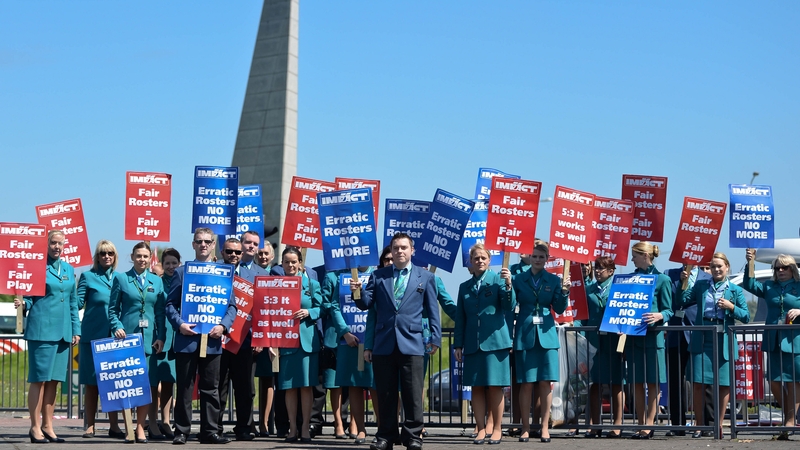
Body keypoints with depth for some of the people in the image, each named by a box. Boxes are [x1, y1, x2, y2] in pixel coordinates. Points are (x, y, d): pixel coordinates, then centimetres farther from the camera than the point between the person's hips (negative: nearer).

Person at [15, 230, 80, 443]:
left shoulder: (68, 269, 14)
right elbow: (29, 297, -1)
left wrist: (76, 330, 13)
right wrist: (22, 304, -23)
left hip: (62, 331, 6)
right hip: (41, 329, -5)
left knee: (54, 379, 8)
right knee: (39, 378, -4)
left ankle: (47, 426, 14)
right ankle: (35, 427, 0)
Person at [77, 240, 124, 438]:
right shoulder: (87, 277, 3)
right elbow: (78, 302, -2)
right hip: (93, 335, -3)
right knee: (91, 382, 2)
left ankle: (114, 425, 10)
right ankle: (89, 425, 10)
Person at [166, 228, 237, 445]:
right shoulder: (181, 272, 9)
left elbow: (231, 306, 8)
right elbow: (170, 303, 5)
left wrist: (223, 325, -9)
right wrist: (179, 324, -12)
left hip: (212, 339, 1)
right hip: (186, 338, -1)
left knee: (210, 388, 5)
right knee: (184, 388, 1)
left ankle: (209, 431, 10)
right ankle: (181, 431, 6)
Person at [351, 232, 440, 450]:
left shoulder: (425, 277, 9)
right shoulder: (378, 276, 12)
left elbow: (432, 311, 8)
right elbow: (366, 304, 8)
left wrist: (435, 339, 2)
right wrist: (358, 292, -13)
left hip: (411, 343, -1)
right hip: (383, 343, 2)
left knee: (413, 393, -2)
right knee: (385, 393, 5)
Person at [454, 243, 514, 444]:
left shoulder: (498, 279, 3)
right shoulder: (465, 287, 13)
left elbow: (509, 307, -7)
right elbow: (460, 318, 14)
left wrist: (508, 285, -23)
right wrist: (458, 345, 8)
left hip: (494, 340, -3)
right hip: (472, 344, 3)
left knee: (495, 387, -1)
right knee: (477, 387, 3)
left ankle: (497, 429, 7)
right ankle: (481, 429, 8)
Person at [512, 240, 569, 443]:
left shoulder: (554, 280, 6)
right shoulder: (518, 279, 4)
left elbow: (559, 309, 3)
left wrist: (564, 292, -13)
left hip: (547, 335, 1)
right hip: (525, 336, -1)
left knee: (545, 382, 1)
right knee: (526, 384, 0)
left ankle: (544, 427, 9)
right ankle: (525, 428, 7)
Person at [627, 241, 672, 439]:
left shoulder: (662, 279, 0)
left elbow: (668, 310, -3)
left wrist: (659, 316, -24)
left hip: (652, 336, -5)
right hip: (633, 335, 5)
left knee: (653, 382, -2)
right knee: (637, 382, 6)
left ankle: (649, 424, -1)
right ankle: (641, 424, 11)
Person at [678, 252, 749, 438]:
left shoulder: (735, 290, 8)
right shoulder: (701, 286, 11)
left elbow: (746, 316, 4)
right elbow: (681, 302, 4)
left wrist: (731, 307, -12)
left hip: (724, 340, 0)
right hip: (702, 339, 0)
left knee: (724, 384, 2)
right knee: (698, 382, -4)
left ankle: (719, 424, 14)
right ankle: (699, 425, 6)